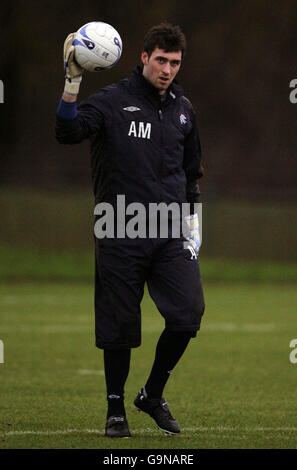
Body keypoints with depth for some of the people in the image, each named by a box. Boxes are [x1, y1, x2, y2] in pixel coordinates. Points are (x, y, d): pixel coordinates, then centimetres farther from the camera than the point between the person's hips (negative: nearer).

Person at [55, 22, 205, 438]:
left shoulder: (183, 108, 14)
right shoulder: (113, 101, -2)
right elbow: (67, 132, -18)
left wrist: (193, 221, 17)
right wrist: (72, 84, -30)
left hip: (171, 233, 4)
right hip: (120, 231, -4)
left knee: (188, 314, -9)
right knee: (120, 324, 0)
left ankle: (152, 395, 12)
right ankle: (116, 408, 16)